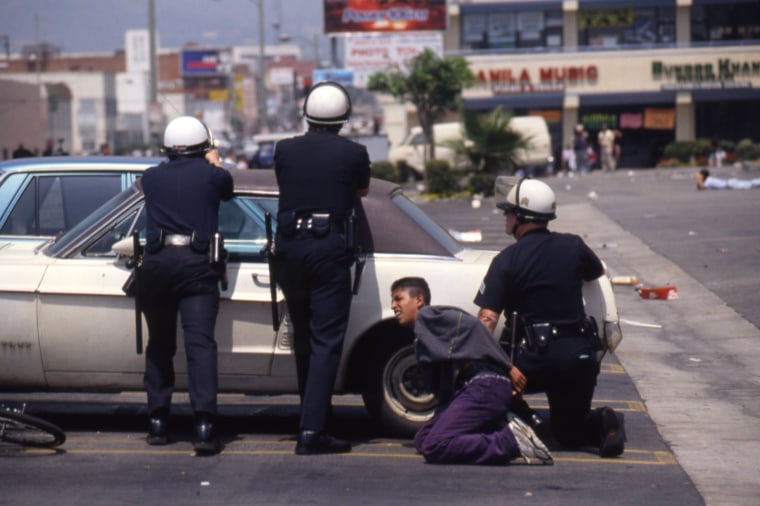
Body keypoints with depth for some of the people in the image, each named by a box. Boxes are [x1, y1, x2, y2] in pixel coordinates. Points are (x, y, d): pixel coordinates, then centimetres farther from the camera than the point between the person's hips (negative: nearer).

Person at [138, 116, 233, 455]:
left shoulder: (152, 177, 13)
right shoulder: (211, 174, 7)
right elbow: (227, 191, 29)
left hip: (156, 264, 3)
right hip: (196, 265, -2)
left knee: (159, 346, 15)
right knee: (200, 343, -9)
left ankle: (158, 423, 16)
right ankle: (204, 424, -22)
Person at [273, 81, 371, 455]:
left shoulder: (285, 150, 6)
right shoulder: (353, 153, -2)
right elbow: (362, 192, 18)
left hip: (288, 247, 4)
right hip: (330, 247, -4)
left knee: (303, 337, 17)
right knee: (327, 340, -5)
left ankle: (311, 416, 25)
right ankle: (312, 430, -13)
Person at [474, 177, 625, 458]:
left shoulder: (507, 260, -5)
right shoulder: (574, 247, 6)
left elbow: (487, 318, -13)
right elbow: (598, 272, 29)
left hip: (536, 359, -4)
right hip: (580, 355, 4)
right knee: (570, 433, 21)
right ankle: (602, 425, -11)